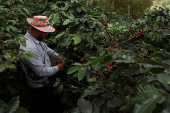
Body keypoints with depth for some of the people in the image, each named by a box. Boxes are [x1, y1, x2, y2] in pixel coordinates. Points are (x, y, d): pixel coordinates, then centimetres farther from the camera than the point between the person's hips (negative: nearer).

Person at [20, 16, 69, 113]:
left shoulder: (36, 38, -5)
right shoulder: (29, 48, -36)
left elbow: (46, 48, 16)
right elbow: (41, 72, -32)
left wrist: (57, 55, 0)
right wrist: (57, 68, -17)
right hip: (40, 86, -9)